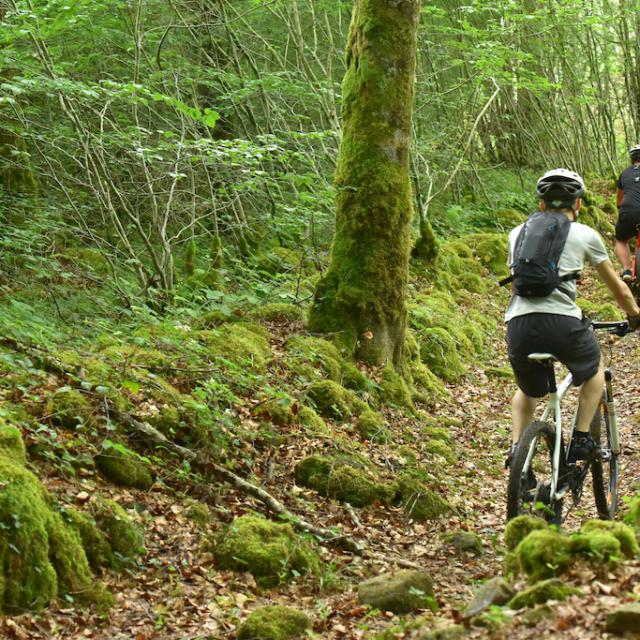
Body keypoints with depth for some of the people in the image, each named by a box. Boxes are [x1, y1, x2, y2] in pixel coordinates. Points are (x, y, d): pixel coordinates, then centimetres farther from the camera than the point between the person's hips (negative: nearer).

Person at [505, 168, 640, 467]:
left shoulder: (518, 233, 20)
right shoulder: (585, 234, 13)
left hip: (518, 324, 3)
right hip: (562, 321, -3)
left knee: (527, 390, 30)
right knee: (594, 371, 29)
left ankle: (516, 447, 13)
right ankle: (581, 439, 20)